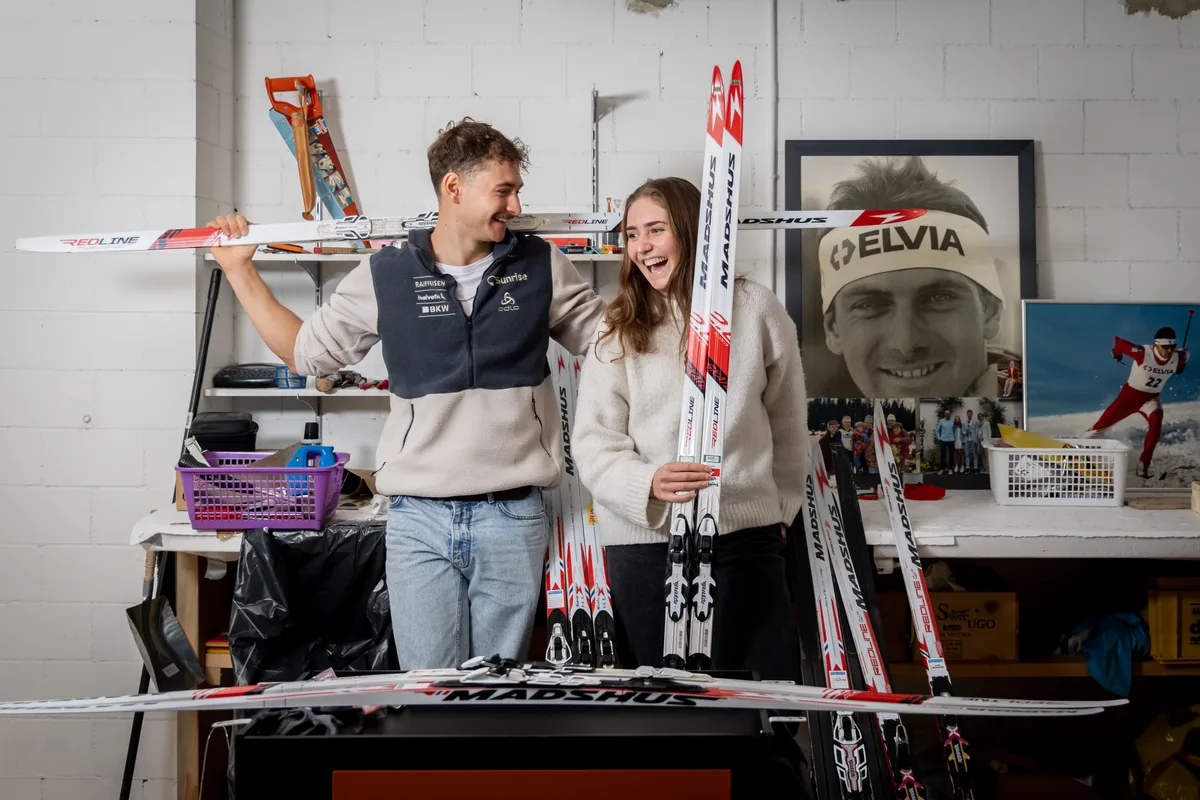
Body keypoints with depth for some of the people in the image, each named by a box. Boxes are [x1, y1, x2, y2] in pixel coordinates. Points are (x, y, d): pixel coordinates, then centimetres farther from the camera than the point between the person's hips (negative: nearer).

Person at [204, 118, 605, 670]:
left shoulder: (542, 267, 6)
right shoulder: (386, 276, 4)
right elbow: (305, 351, 14)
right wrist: (240, 269, 11)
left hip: (513, 519, 1)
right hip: (418, 520, 0)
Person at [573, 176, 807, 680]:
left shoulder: (754, 309, 4)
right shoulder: (618, 331, 4)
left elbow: (787, 423, 13)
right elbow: (594, 444, -4)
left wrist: (781, 507, 17)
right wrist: (649, 483, -22)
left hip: (746, 533, 0)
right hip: (644, 539, 0)